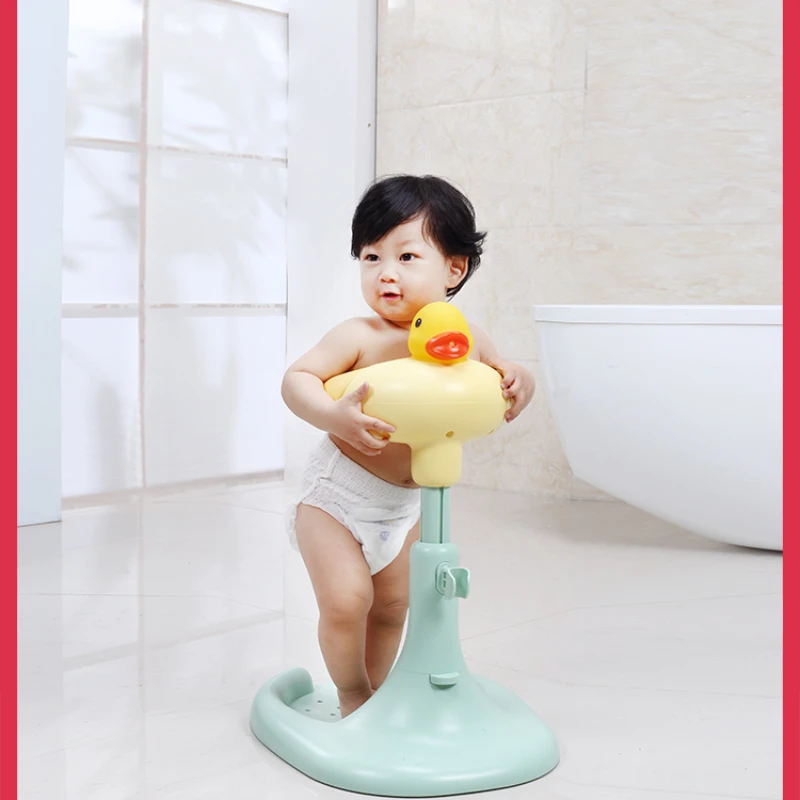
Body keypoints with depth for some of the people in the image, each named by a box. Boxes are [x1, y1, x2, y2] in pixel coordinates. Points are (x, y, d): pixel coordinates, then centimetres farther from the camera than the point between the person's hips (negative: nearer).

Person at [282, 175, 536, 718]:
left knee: (393, 606, 15)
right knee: (346, 599, -10)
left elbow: (507, 376, 3)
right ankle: (352, 696, 17)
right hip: (337, 493, -5)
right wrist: (336, 416, -43)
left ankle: (374, 694, 37)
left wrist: (519, 385, -21)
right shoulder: (361, 337, -22)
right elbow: (296, 379, -24)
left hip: (406, 499, 5)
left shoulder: (466, 341, -8)